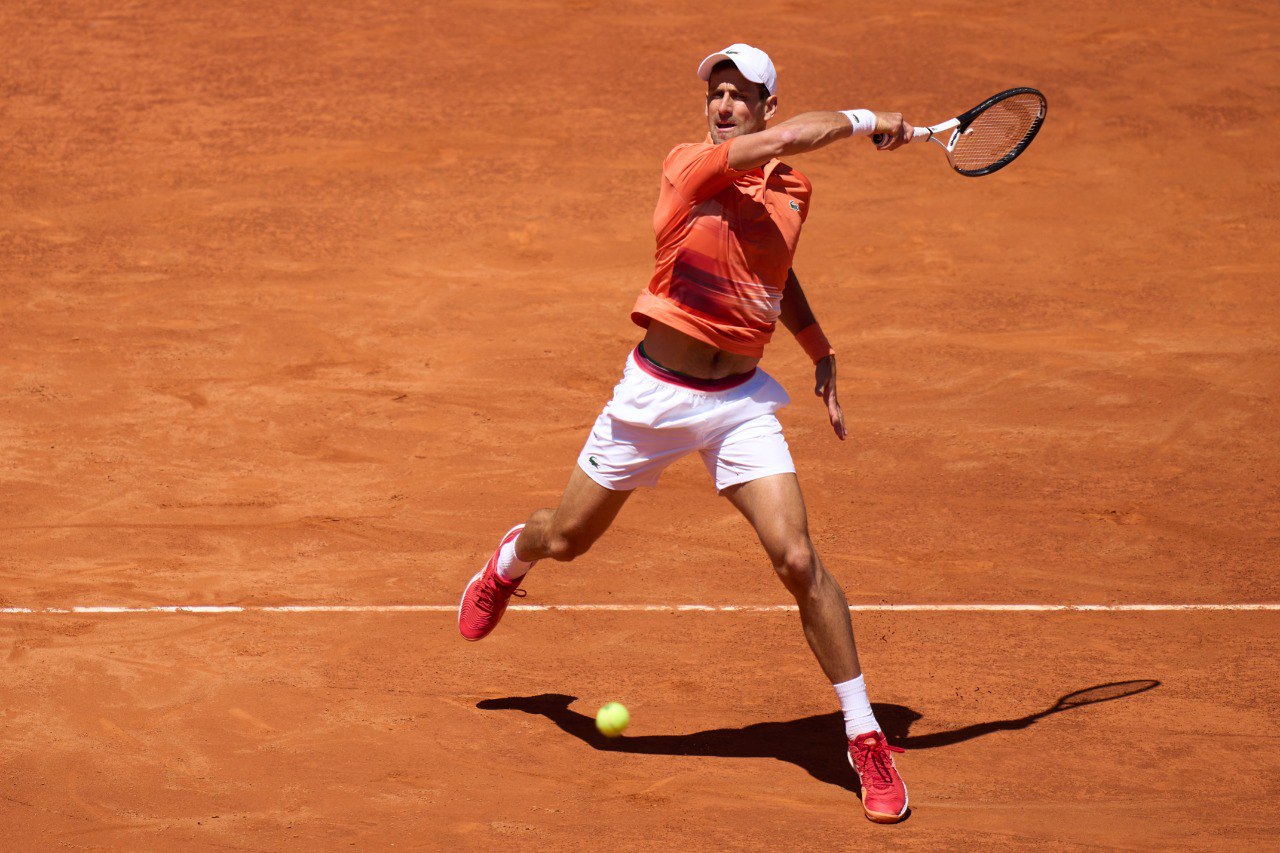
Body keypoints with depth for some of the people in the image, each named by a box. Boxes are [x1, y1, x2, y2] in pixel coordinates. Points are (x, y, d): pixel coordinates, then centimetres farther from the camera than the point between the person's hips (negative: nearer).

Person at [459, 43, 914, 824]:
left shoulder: (792, 193, 3)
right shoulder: (690, 166, -13)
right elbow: (787, 139, -31)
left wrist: (823, 355, 19)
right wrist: (865, 120, -18)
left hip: (741, 401, 2)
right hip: (656, 392, -2)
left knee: (797, 559, -13)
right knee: (565, 540, 15)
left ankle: (866, 738, -4)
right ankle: (511, 559, 56)